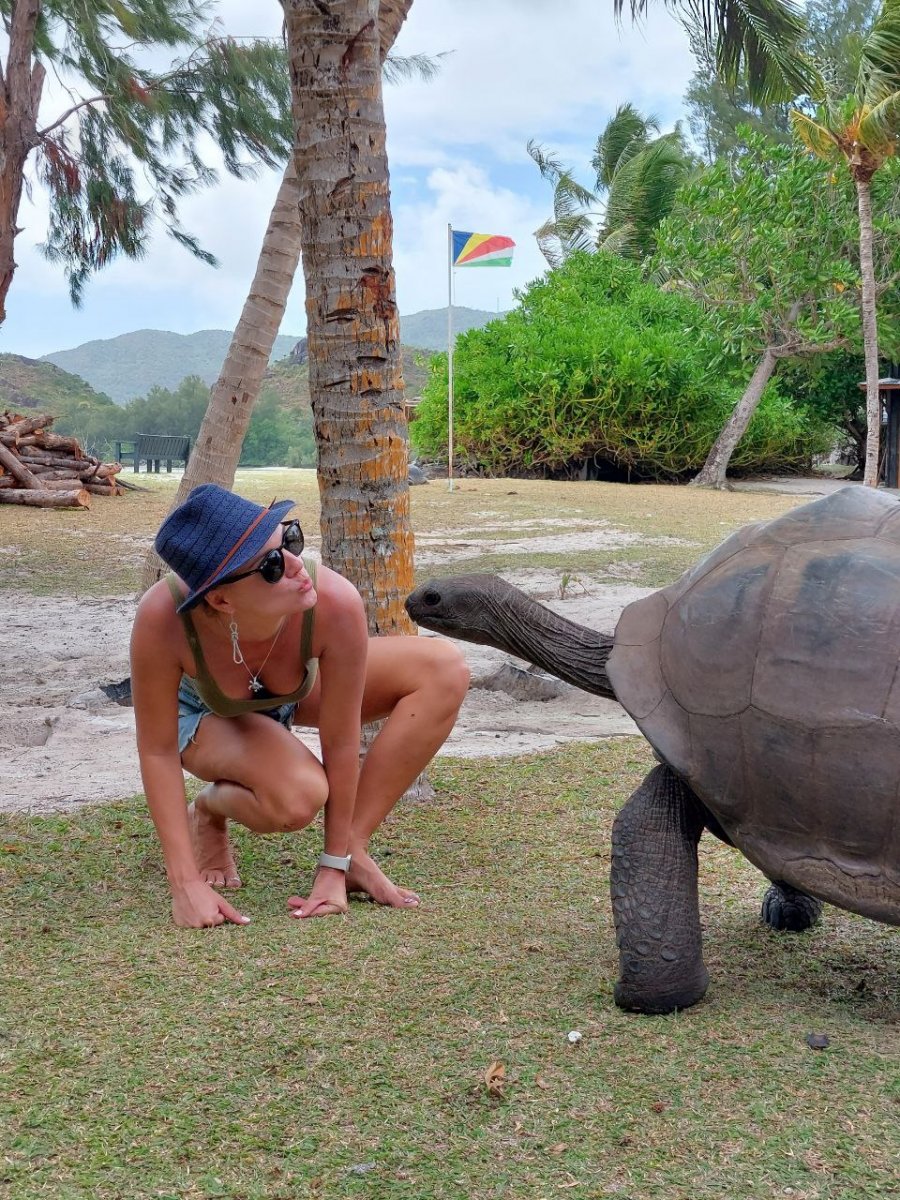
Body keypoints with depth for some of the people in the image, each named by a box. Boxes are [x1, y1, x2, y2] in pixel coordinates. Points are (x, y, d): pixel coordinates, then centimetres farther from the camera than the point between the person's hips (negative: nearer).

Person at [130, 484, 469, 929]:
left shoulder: (335, 602, -40)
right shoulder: (163, 617, -42)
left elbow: (340, 745, -28)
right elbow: (157, 750, -28)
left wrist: (334, 866, -19)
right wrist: (186, 885, -28)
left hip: (299, 690, 3)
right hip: (207, 712, -3)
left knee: (445, 669, -19)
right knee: (297, 798, -35)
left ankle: (353, 848, -10)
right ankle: (207, 811, 3)